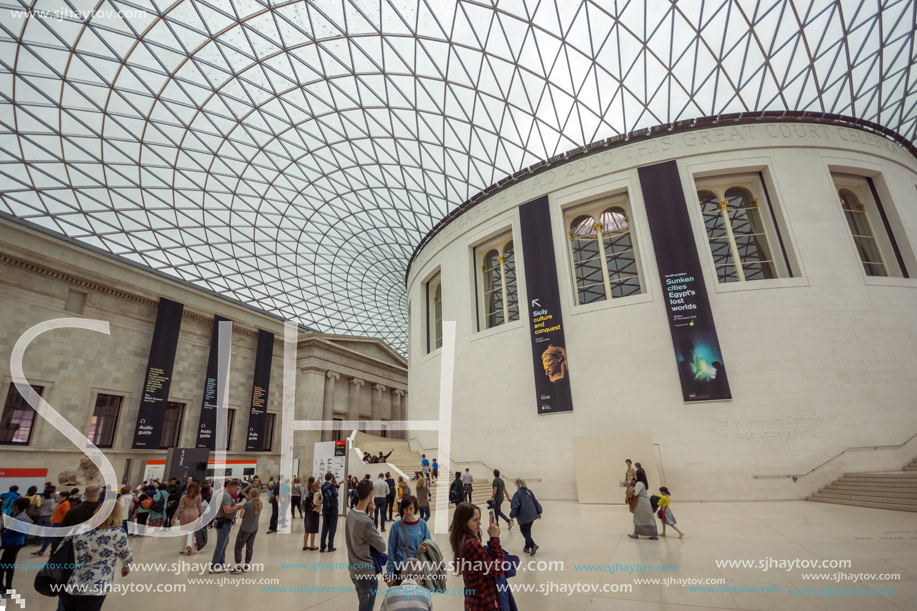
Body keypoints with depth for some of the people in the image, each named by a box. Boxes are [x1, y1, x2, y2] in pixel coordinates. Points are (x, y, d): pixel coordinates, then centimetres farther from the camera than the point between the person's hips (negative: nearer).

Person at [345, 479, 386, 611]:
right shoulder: (366, 522, -27)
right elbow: (382, 547, -18)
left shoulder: (351, 514, -2)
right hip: (367, 574, -8)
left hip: (354, 571, 8)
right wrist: (377, 536, 2)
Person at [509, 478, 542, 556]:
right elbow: (535, 502, 12)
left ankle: (533, 545, -14)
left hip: (524, 516, -7)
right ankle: (527, 548, 25)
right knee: (528, 530, 18)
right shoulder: (529, 492, 6)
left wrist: (512, 515, -5)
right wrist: (538, 512, 20)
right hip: (532, 515, 7)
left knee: (524, 531, 4)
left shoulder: (517, 493, -13)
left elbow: (514, 505, -15)